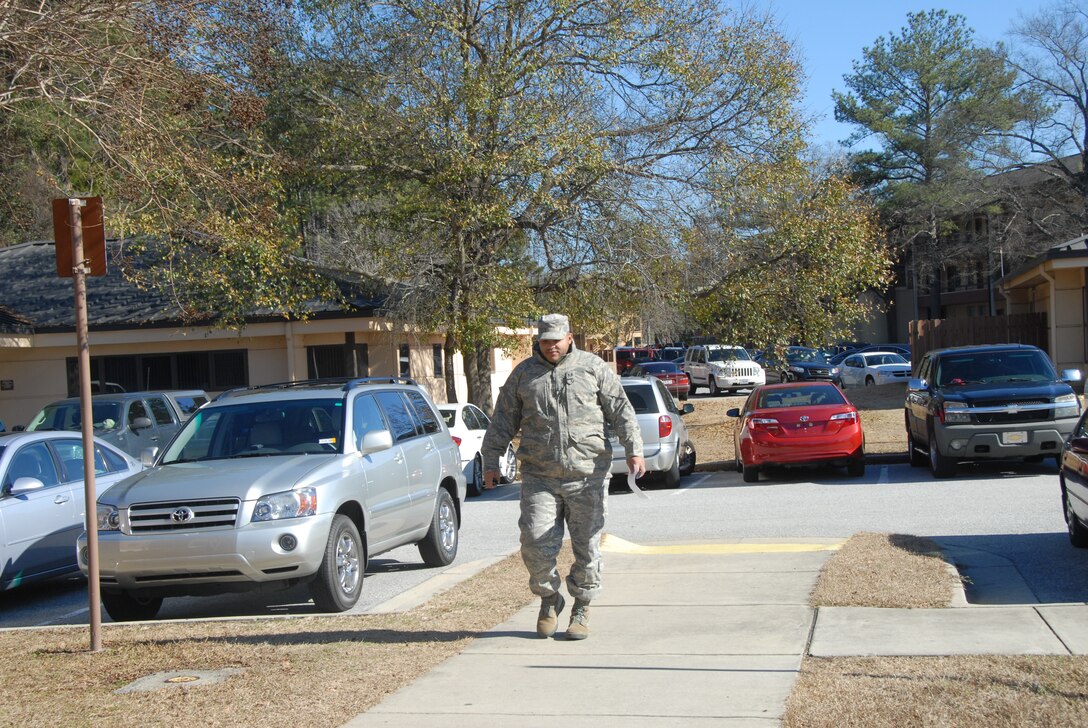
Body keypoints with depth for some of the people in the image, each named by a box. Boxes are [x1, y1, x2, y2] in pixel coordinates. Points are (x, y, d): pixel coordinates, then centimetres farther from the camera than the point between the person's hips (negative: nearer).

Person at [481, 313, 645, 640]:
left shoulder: (593, 367, 7)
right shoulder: (523, 373, 11)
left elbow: (621, 410, 5)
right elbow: (503, 420, 14)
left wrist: (633, 449, -5)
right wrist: (491, 461, 9)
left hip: (587, 475, -1)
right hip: (539, 476, 1)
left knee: (587, 546, 3)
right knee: (536, 543, -7)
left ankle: (581, 609, 20)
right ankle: (549, 600, 18)